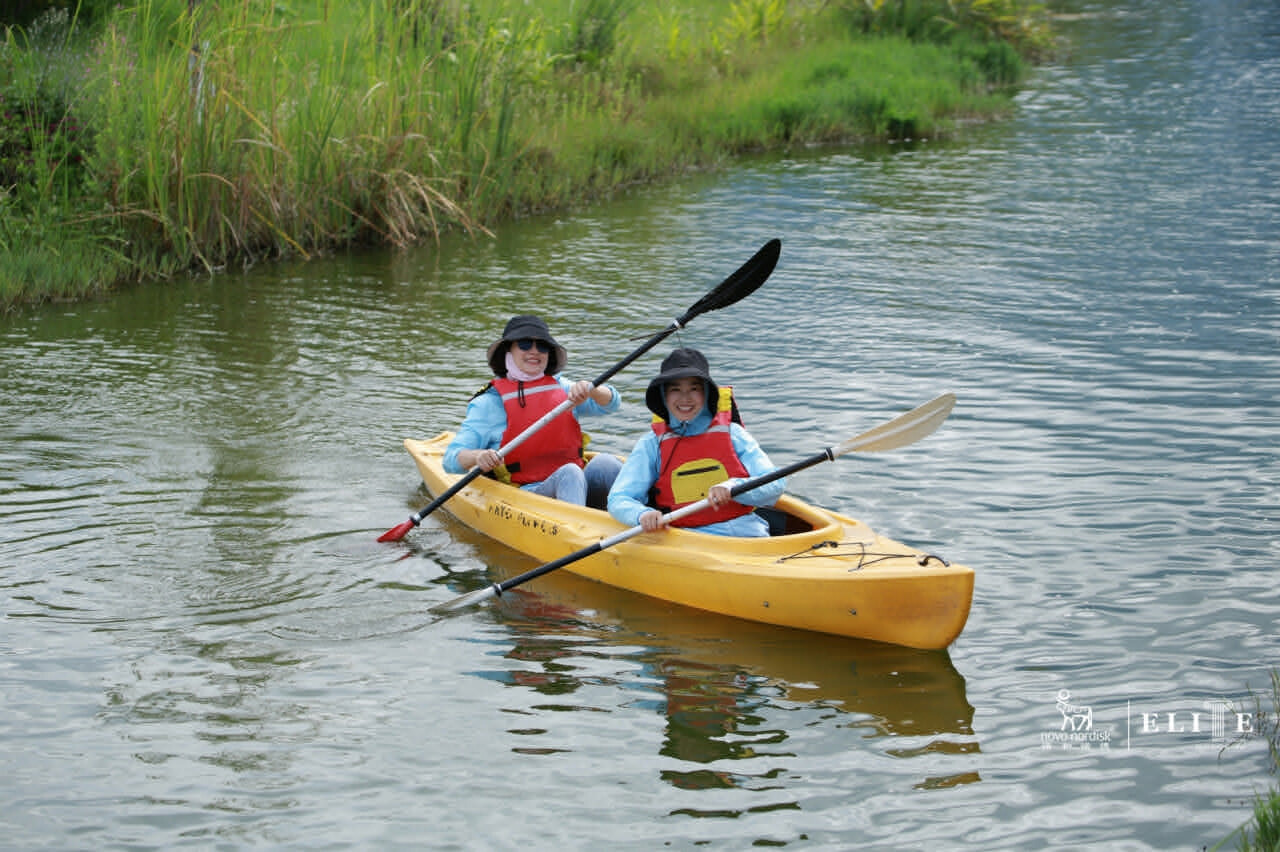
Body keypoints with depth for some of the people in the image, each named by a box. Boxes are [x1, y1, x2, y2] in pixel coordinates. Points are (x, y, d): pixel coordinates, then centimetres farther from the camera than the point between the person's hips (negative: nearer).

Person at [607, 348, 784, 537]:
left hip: (746, 533, 0)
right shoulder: (651, 445, 13)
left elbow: (776, 484, 4)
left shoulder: (732, 434, 13)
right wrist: (642, 514, -20)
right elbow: (618, 500, 4)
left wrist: (731, 488, -16)